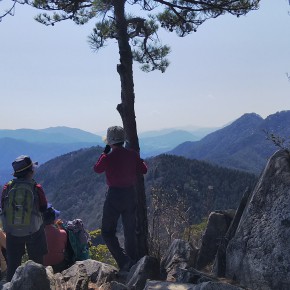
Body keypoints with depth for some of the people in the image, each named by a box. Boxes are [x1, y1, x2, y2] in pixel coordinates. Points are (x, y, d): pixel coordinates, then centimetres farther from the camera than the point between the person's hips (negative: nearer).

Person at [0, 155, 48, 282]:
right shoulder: (36, 188, -15)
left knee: (13, 264, 16)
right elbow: (44, 208, -3)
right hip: (34, 231, -2)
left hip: (12, 232, 2)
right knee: (37, 263, 16)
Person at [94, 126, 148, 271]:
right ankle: (132, 262, 25)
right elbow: (143, 170, 5)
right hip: (131, 195, 5)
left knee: (107, 232, 7)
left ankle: (124, 261, -6)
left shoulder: (107, 158, -15)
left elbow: (97, 169, 5)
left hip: (114, 196, -5)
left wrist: (104, 152, 12)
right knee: (130, 231, 18)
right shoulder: (132, 155, -4)